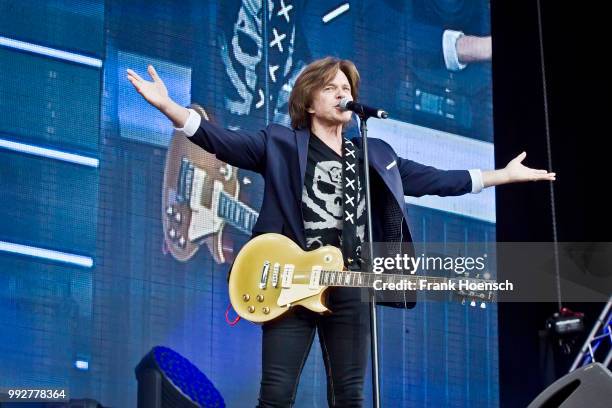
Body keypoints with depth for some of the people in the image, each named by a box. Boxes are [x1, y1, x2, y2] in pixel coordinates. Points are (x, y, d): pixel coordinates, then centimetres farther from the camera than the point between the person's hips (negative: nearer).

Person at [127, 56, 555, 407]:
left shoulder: (376, 153, 18)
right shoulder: (280, 144, 5)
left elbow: (435, 179, 22)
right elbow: (220, 140, -4)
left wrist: (505, 174, 22)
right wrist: (167, 104, -19)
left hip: (351, 289, 4)